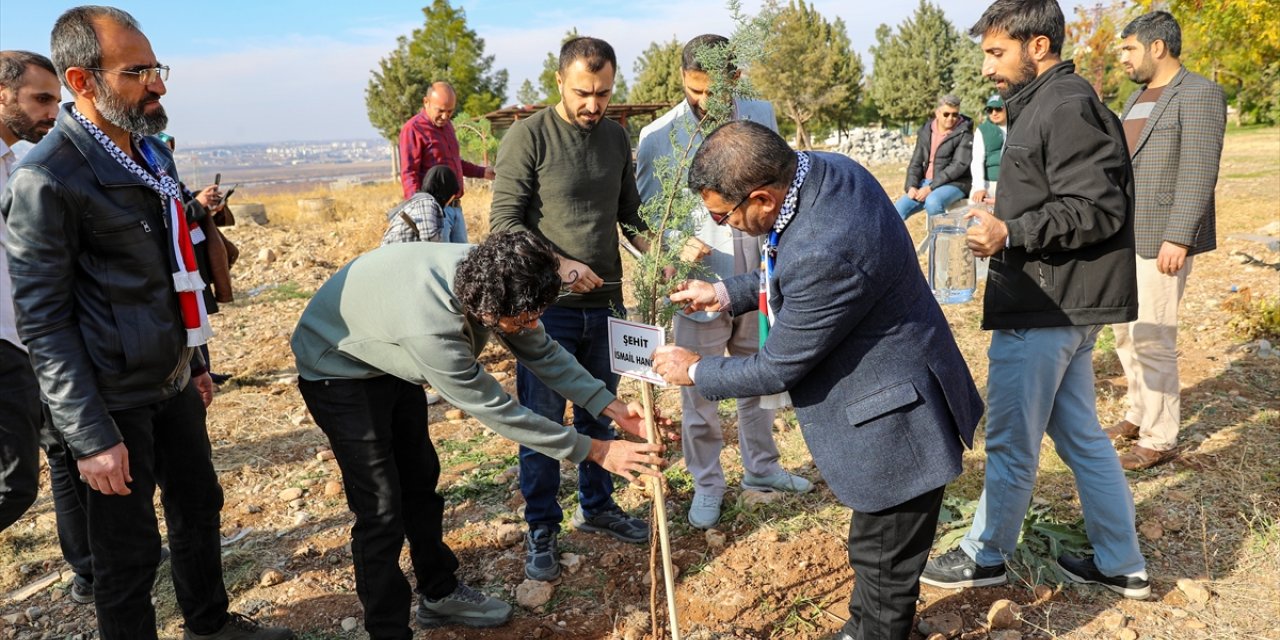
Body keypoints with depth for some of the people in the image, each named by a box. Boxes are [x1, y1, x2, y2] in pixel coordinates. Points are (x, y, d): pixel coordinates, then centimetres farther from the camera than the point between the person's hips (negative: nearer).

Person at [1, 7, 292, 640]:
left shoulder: (150, 153, 8)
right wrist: (90, 436, -20)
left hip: (172, 380, 8)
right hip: (116, 398, -8)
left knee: (198, 504, 21)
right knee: (129, 548, 6)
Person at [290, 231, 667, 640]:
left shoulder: (487, 276, -23)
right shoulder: (430, 331, -44)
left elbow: (541, 351, -8)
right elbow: (497, 411, -32)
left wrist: (612, 406, -15)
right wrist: (594, 451, -27)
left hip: (391, 362, 8)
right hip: (338, 372, -8)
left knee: (420, 481, 17)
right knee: (381, 512, -9)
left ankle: (439, 594, 35)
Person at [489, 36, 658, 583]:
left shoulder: (616, 137, 7)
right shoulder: (528, 137, -10)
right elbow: (504, 222, -12)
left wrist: (654, 250, -4)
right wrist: (558, 265, -23)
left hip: (605, 302, 5)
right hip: (548, 306, -5)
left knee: (599, 414, 17)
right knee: (543, 423, 4)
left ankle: (596, 508, 36)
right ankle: (541, 533, 20)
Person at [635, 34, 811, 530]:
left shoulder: (760, 116, -1)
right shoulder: (658, 137, -10)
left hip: (758, 278, 4)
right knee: (700, 393, 8)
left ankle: (760, 467, 40)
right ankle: (706, 484, 27)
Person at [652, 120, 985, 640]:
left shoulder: (824, 253, -35)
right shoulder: (825, 168, -6)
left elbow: (777, 368, -20)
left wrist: (695, 371, -4)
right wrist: (726, 294, 7)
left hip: (897, 422, -10)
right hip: (894, 401, 10)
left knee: (884, 565, 12)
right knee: (875, 551, 28)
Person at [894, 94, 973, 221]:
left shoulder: (964, 134, -6)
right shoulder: (925, 132, 9)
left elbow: (959, 165, -15)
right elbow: (916, 163, 11)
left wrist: (931, 187, -20)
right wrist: (911, 186, -9)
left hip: (953, 184, -5)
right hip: (927, 182, 6)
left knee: (932, 202, -36)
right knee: (897, 209, -12)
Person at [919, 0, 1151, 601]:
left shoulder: (1066, 107, -16)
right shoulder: (1043, 104, 15)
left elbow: (1095, 209, -21)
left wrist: (1010, 233, -21)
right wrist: (1003, 220, 10)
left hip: (1045, 306, -10)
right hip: (1061, 302, 10)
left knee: (1010, 440, 4)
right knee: (1079, 434, 16)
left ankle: (984, 556, 22)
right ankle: (1122, 565, 27)